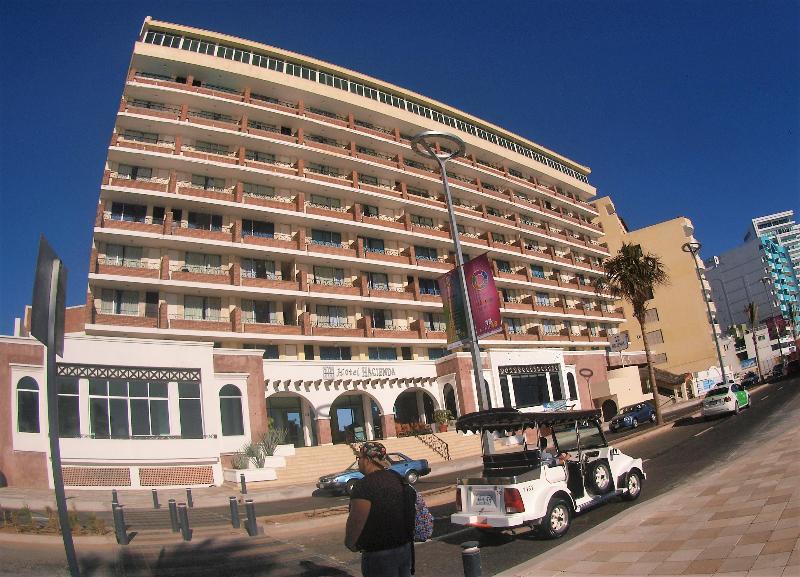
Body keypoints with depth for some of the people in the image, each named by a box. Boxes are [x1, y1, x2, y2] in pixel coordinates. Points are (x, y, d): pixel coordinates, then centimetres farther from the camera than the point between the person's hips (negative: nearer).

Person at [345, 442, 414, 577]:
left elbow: (356, 521, -21)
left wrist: (349, 543, -2)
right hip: (405, 547, 7)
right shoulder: (397, 477, 4)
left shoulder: (364, 487, -21)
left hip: (379, 554, -7)